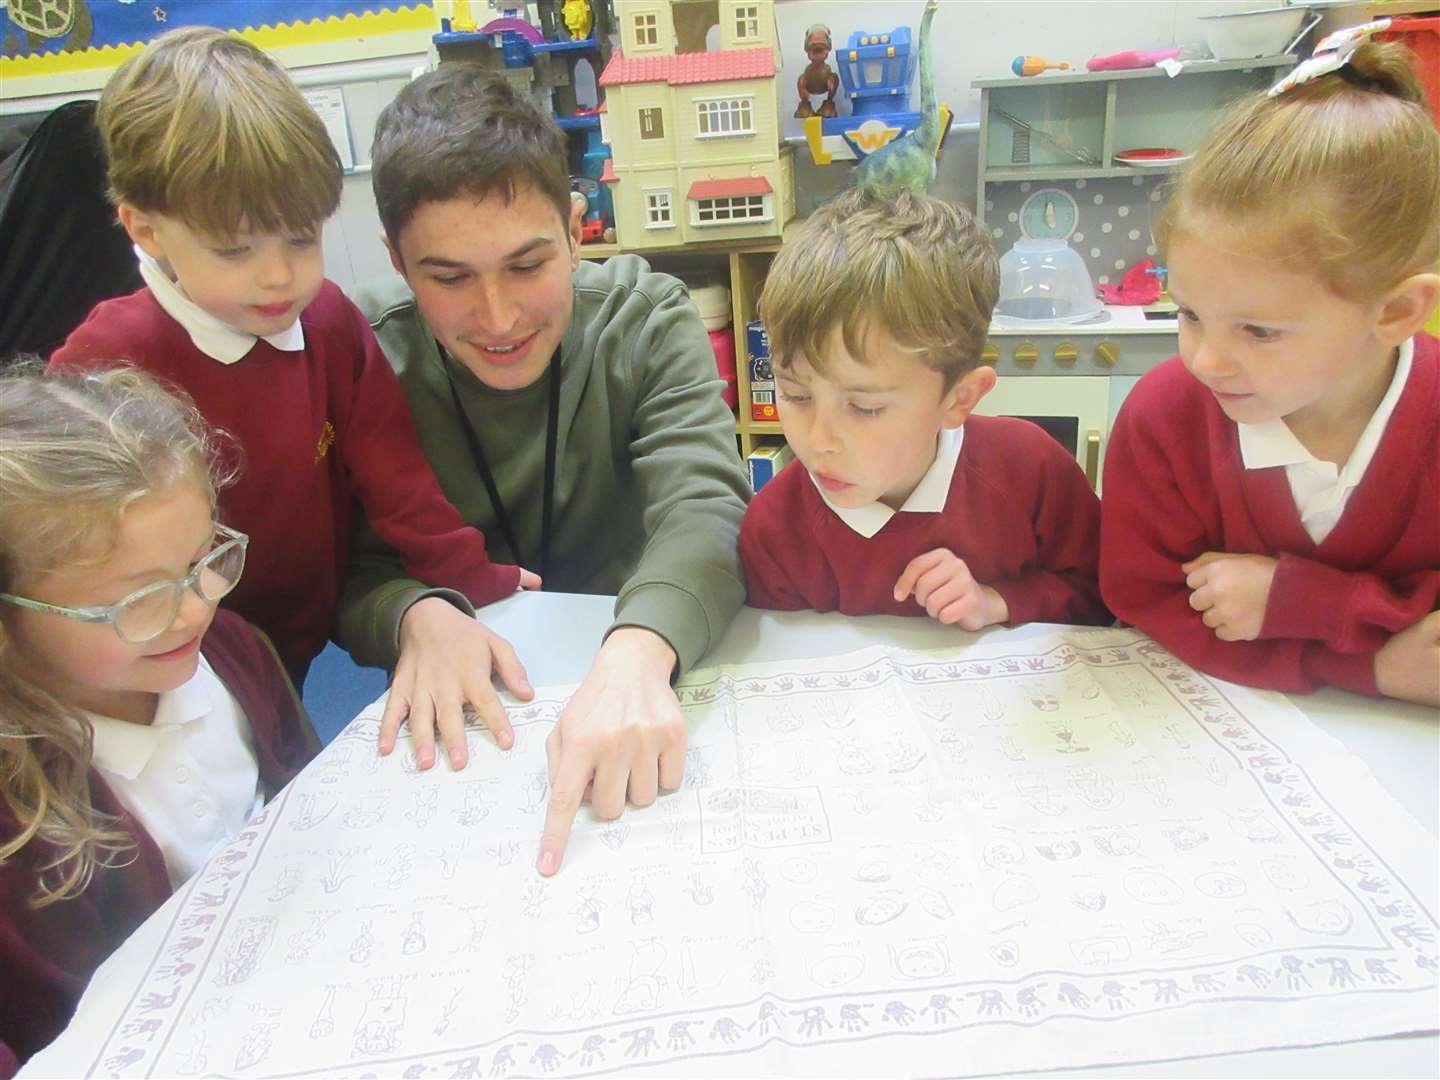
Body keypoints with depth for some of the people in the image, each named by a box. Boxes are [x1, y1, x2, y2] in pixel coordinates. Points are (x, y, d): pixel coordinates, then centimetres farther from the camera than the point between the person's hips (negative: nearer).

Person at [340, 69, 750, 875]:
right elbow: (349, 571, -8)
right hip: (459, 718, -1)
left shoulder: (646, 319, -9)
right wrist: (418, 614, -31)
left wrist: (637, 654, -42)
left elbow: (704, 508, -22)